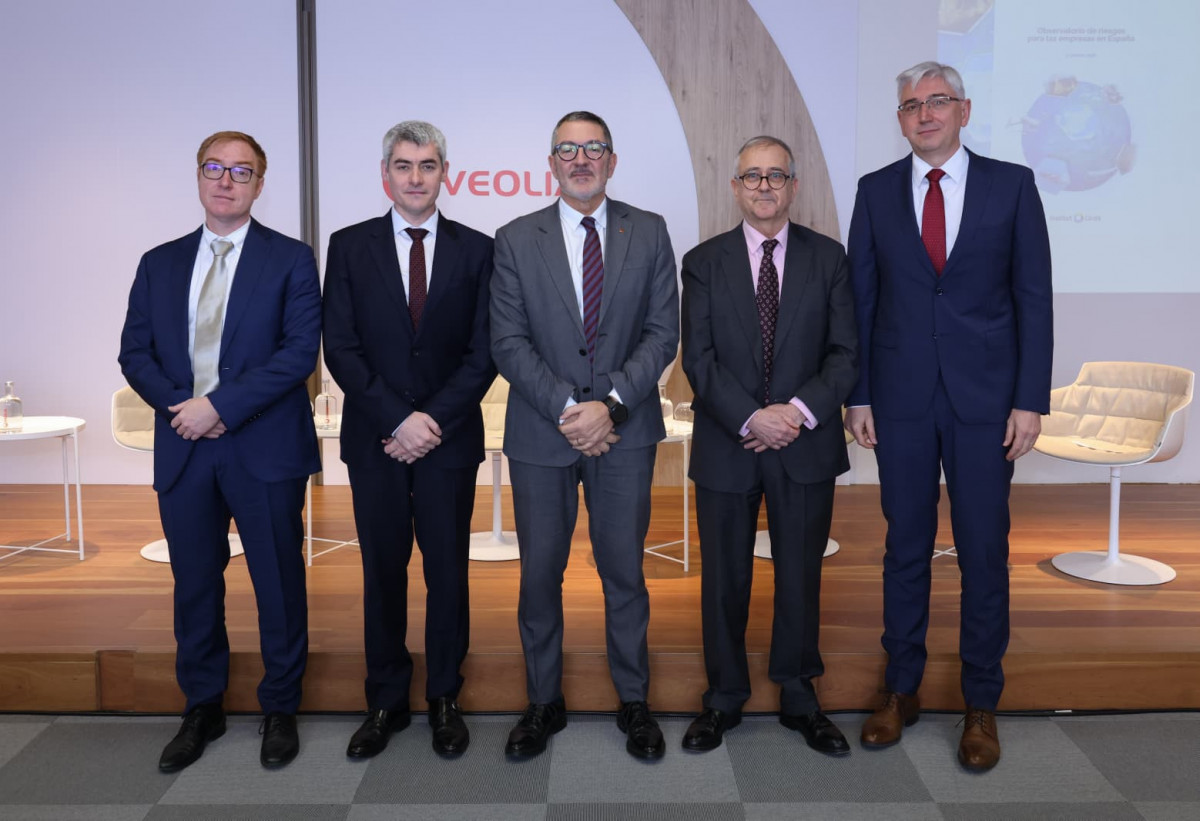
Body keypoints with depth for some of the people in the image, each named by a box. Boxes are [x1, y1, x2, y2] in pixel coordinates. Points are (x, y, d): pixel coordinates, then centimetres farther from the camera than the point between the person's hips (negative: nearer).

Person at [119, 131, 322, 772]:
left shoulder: (290, 260, 0)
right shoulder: (159, 264, 13)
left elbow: (300, 351, -10)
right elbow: (135, 353, 10)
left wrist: (220, 405, -16)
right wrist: (178, 405, -9)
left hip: (265, 451, -3)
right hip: (184, 452, 4)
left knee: (278, 584, 5)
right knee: (194, 585, 12)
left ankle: (280, 709, 23)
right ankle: (202, 710, 29)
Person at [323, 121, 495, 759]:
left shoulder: (476, 249, 4)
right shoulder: (350, 246, 4)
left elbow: (483, 351, -1)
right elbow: (341, 348, -2)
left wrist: (435, 421, -11)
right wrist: (398, 419, -11)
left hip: (450, 439, 0)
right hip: (375, 438, 1)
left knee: (447, 571, 6)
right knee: (382, 571, 8)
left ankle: (443, 699, 21)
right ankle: (386, 702, 22)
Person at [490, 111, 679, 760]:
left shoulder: (649, 233, 4)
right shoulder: (516, 239, 3)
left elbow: (663, 332, -2)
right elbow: (508, 342, -3)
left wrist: (610, 403, -13)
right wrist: (566, 409, -13)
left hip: (625, 432, 0)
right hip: (540, 435, 0)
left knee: (624, 569, 8)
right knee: (539, 573, 8)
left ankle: (634, 701, 25)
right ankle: (544, 702, 25)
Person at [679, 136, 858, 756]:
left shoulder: (827, 257, 5)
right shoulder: (704, 262, 3)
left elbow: (845, 352, -1)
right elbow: (698, 359, -6)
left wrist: (800, 410, -16)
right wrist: (751, 419, -17)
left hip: (806, 444, 1)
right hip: (726, 447, 0)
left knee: (801, 573, 11)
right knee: (724, 577, 9)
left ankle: (798, 697, 28)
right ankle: (724, 698, 26)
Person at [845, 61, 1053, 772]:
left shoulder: (1011, 184, 2)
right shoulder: (877, 191, 5)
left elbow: (1034, 296, 0)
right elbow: (861, 299, 5)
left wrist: (1031, 399, -6)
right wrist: (857, 395, 1)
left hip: (984, 396, -1)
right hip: (901, 396, 1)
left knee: (984, 551, 6)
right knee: (906, 546, 10)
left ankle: (981, 704, 21)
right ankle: (903, 688, 25)